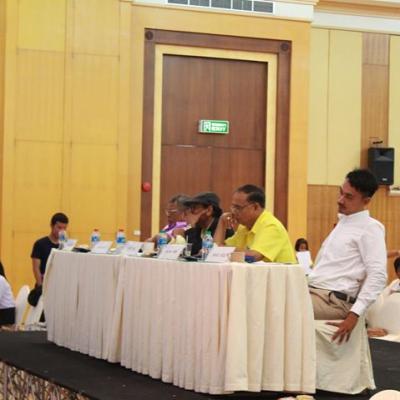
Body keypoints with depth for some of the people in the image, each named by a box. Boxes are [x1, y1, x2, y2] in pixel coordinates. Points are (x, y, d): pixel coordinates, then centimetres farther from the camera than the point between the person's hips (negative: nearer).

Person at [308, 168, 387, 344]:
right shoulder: (342, 222, 21)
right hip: (312, 292, 8)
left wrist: (354, 315, -23)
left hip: (334, 300, -8)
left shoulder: (370, 227, -6)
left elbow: (377, 276, -15)